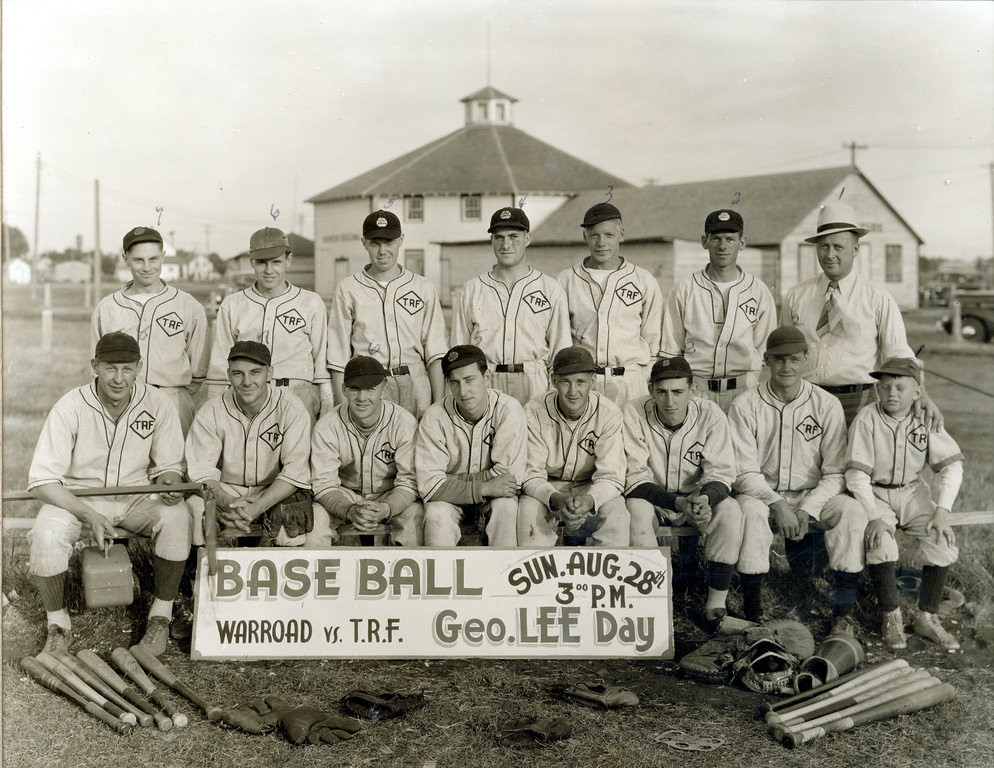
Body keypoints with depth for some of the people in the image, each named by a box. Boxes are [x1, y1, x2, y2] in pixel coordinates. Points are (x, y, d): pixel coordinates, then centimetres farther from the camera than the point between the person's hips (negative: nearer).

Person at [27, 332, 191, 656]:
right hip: (77, 497, -1)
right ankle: (58, 625, -6)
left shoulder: (157, 404, -10)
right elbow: (41, 481, -18)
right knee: (47, 532, -31)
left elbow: (168, 466, 1)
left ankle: (161, 614, -11)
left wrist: (169, 483, -25)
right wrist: (89, 515, -31)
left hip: (137, 496, 1)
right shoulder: (70, 407, -17)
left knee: (176, 515, -29)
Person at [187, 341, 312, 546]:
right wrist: (227, 503, -30)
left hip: (276, 493, -1)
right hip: (224, 492, 1)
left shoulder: (291, 408, -9)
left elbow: (295, 471, -14)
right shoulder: (210, 413, -4)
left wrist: (257, 507, -29)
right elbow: (202, 470, -8)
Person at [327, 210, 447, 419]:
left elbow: (435, 354, 8)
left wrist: (439, 406, -1)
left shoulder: (424, 288, 12)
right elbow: (338, 356, 5)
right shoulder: (347, 289, 8)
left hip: (415, 386, 1)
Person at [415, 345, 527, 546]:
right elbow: (429, 485, -21)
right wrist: (484, 487, -28)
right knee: (437, 516, -31)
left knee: (506, 508, -31)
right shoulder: (434, 418, -17)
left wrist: (452, 481, -17)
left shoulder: (509, 410, -18)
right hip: (449, 499, 0)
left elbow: (510, 475, -20)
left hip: (494, 498, 0)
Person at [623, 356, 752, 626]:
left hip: (698, 496, 1)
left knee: (730, 511, -28)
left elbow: (720, 474, -14)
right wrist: (679, 503, -36)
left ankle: (716, 604, -20)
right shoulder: (633, 414, -18)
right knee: (636, 509, -33)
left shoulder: (711, 415, -15)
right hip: (653, 498, -1)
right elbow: (635, 480, -20)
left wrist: (703, 499, -38)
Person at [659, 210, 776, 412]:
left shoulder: (759, 291, 9)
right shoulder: (683, 290, 7)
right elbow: (670, 352, 8)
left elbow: (766, 352, 9)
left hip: (743, 389, 0)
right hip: (695, 388, 0)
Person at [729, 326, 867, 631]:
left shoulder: (827, 405, 0)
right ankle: (752, 609, -24)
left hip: (814, 495, 2)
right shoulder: (745, 406, -4)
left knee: (851, 509, -28)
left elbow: (836, 473, -3)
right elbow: (744, 472, -7)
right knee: (750, 510, -36)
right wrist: (777, 504, -23)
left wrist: (807, 509, -18)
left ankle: (843, 611, -19)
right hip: (762, 492, -1)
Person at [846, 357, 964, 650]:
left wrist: (941, 511, -14)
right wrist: (874, 517, -26)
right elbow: (857, 475, -16)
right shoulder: (866, 419, -14)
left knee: (943, 542, -17)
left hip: (913, 493, 3)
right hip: (874, 494, -3)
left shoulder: (927, 419, -5)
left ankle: (926, 617, 0)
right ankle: (890, 617, -8)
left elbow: (951, 465, -2)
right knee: (881, 544, -29)